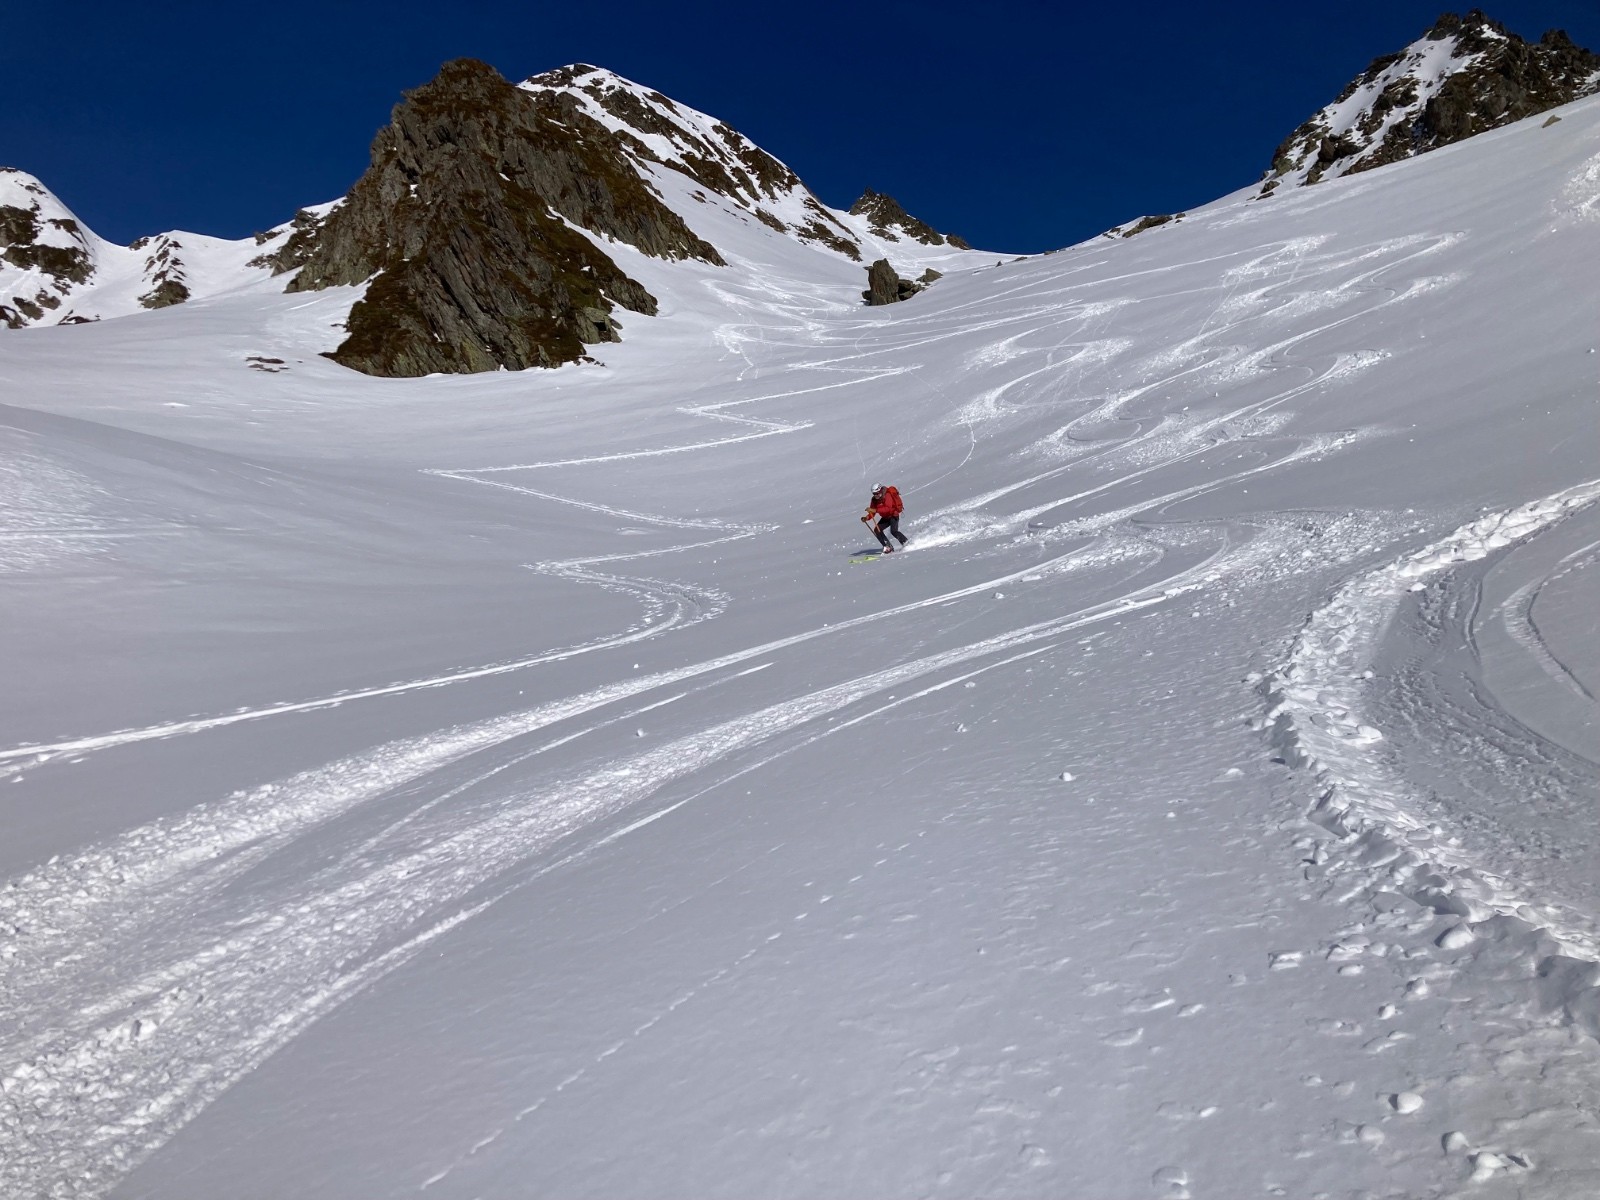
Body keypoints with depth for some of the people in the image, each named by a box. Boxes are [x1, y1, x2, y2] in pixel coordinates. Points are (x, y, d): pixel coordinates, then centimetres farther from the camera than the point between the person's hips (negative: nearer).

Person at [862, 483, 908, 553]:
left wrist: (875, 510, -47)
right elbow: (872, 513, -5)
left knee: (893, 531, -27)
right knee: (877, 530, -9)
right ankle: (888, 547, -3)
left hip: (893, 515, -7)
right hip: (885, 517, 7)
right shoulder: (874, 500, -5)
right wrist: (867, 518, -26)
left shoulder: (887, 496, -24)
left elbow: (888, 509, -39)